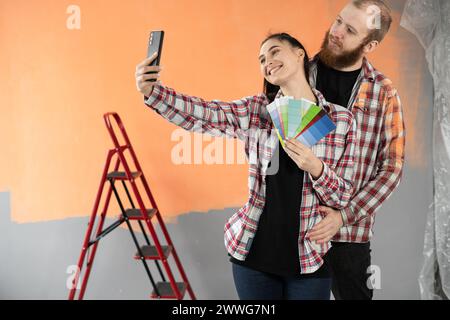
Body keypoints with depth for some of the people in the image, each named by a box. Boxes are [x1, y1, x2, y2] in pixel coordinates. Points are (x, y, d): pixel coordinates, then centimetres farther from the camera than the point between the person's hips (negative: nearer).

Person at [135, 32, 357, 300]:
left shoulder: (341, 119, -2)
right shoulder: (257, 110, 1)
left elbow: (342, 197, -2)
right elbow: (203, 113, -14)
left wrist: (315, 167, -21)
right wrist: (152, 91, -29)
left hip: (310, 259, -1)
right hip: (253, 255, 1)